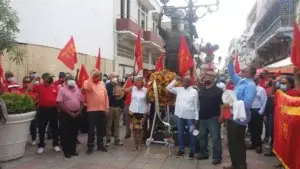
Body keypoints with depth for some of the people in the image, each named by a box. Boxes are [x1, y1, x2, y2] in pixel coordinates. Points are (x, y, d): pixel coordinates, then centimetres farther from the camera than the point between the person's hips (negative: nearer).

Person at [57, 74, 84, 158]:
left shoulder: (77, 90, 9)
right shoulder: (62, 90, -6)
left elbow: (81, 102, 11)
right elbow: (59, 103, -14)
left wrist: (78, 112, -2)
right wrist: (70, 113, -14)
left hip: (76, 115, 5)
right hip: (66, 114, -5)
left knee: (74, 133, 12)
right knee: (65, 133, 2)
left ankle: (73, 150, 24)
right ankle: (66, 151, 13)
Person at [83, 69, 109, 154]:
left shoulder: (102, 84, 11)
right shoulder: (88, 82, -5)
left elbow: (106, 95, 12)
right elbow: (86, 87, -30)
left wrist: (107, 107, 8)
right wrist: (92, 75, -25)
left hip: (102, 110, 5)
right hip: (92, 110, -5)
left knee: (101, 128, 13)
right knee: (91, 129, 1)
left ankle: (100, 144, 27)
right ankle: (90, 146, 15)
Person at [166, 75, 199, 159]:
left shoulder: (194, 92, -6)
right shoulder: (179, 89, 5)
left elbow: (196, 106, -6)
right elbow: (168, 88, 4)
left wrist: (196, 118, -8)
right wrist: (175, 80, -3)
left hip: (190, 116, -3)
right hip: (180, 116, 4)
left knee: (191, 134, 7)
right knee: (180, 133, 12)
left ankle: (192, 151, 22)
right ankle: (181, 150, 27)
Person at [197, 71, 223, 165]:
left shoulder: (218, 90, -6)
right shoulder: (201, 90, 11)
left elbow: (222, 104, -10)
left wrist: (221, 116, -17)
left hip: (213, 118, -6)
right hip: (202, 118, 6)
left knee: (215, 138, 0)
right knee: (202, 137, 14)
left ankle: (217, 157, 10)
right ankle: (203, 153, 28)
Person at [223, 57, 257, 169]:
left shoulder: (250, 85, -18)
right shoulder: (240, 81, 9)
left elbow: (247, 103, -29)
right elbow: (232, 74, 24)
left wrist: (231, 105, -25)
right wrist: (231, 62, 13)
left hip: (239, 118, -9)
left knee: (238, 144, 4)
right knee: (231, 143, 17)